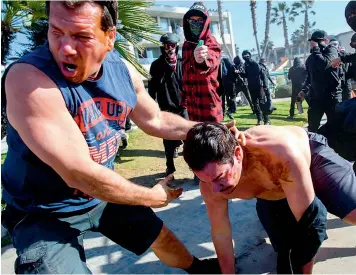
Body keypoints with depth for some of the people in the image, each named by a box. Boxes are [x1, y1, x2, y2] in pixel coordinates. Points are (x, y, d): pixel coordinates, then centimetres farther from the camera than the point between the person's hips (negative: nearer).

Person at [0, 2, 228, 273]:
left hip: (104, 195, 6)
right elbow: (79, 174, -33)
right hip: (45, 214, -5)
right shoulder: (28, 78, -31)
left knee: (162, 237, 21)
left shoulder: (122, 71, -11)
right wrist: (152, 197, -19)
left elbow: (156, 120, 6)